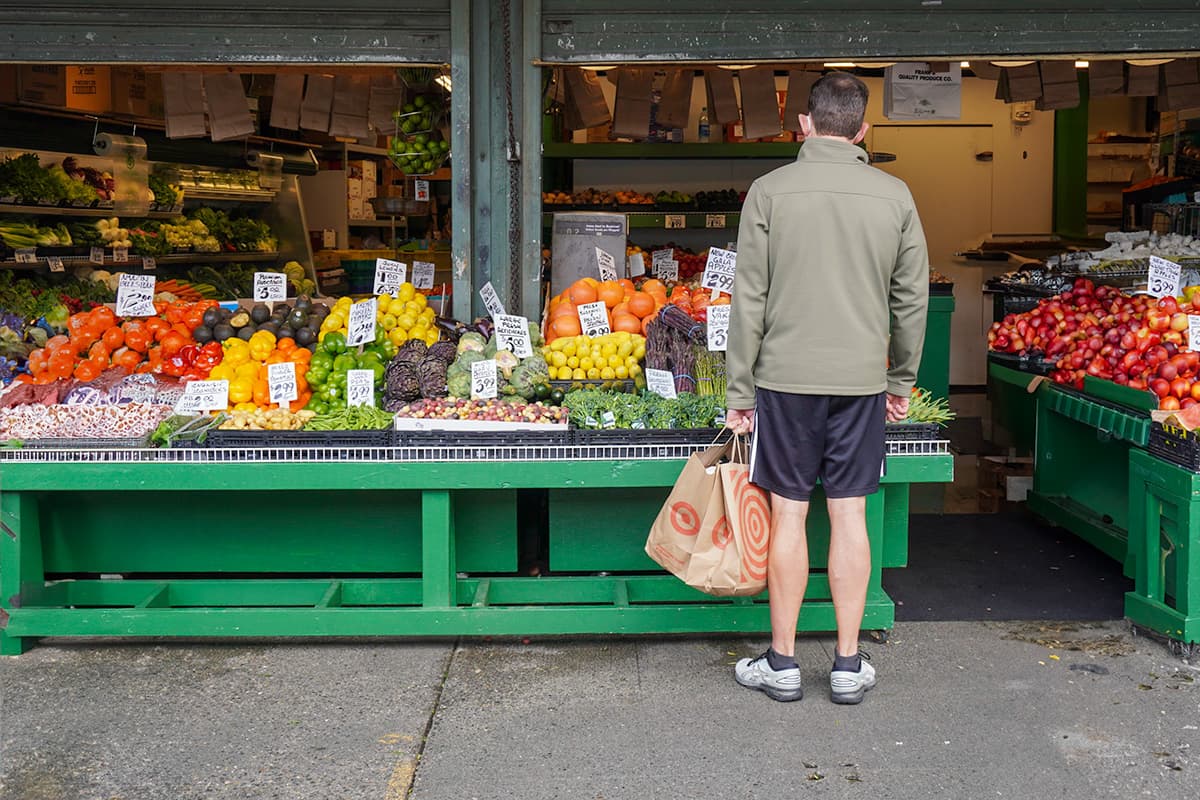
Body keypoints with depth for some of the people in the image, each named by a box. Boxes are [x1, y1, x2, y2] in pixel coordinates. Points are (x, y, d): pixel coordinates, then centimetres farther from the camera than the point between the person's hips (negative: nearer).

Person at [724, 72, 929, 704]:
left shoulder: (770, 191, -4)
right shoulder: (894, 195, 3)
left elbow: (749, 300, -4)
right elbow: (911, 299, 7)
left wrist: (739, 392, 2)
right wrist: (902, 380, 19)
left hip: (787, 375, -2)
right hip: (862, 378, 2)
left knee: (788, 514, 6)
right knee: (850, 516, 8)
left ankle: (782, 664, 15)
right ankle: (848, 666, 16)